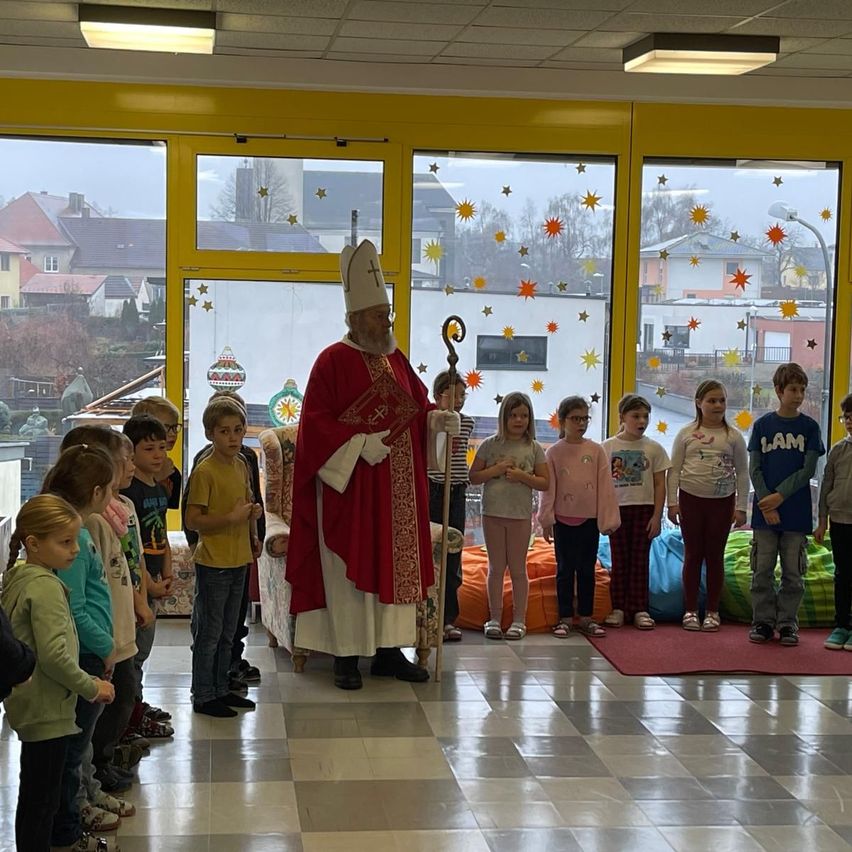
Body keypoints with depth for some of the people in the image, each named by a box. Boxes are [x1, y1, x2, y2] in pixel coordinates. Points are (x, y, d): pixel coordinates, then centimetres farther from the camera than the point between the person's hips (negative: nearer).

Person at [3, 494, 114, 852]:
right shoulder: (46, 587, -19)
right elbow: (54, 655, -25)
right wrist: (91, 687, -12)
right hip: (47, 709, -10)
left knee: (33, 798, 18)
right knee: (43, 801, -4)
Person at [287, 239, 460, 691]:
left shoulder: (396, 358, 12)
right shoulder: (334, 360, -8)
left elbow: (416, 408, 16)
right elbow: (316, 421, -12)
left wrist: (438, 419, -5)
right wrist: (359, 443, -21)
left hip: (397, 487, 7)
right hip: (350, 484, -6)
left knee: (397, 564, 8)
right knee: (349, 567, -1)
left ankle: (389, 650, 16)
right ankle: (346, 655, 7)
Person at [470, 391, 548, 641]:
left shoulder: (534, 448, 2)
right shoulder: (490, 445, 2)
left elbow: (545, 483, 1)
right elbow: (473, 477, 1)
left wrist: (522, 476, -14)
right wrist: (496, 470, -13)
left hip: (520, 515, 0)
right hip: (493, 513, 0)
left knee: (518, 568, 5)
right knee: (496, 567, 7)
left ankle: (519, 620, 11)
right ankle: (494, 618, 13)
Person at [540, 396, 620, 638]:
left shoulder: (596, 451, 0)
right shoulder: (554, 452, -1)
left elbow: (605, 486, 0)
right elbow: (548, 488, -1)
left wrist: (608, 519, -3)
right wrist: (546, 520, -4)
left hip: (589, 519, 1)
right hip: (563, 519, -1)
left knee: (587, 569, 9)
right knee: (565, 569, 5)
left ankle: (586, 617, 17)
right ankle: (565, 618, 11)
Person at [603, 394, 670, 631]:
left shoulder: (653, 448, 1)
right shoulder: (608, 447, 1)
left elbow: (659, 485, 2)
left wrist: (657, 516, -4)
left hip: (644, 508, 0)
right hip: (617, 508, 0)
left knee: (640, 560, 3)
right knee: (619, 560, 5)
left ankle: (639, 610, 8)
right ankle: (618, 609, 9)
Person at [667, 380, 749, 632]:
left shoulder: (733, 437, 1)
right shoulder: (686, 434, 0)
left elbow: (742, 473, 2)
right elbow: (674, 470, 1)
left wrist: (741, 507, -3)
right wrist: (672, 503, -4)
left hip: (722, 501, 0)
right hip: (691, 498, 0)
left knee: (715, 555, 6)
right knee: (693, 554, 5)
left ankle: (712, 611, 14)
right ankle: (690, 610, 12)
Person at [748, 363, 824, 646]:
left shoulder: (809, 427, 1)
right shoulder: (763, 425, 2)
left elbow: (808, 470, -3)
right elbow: (754, 468, 1)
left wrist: (780, 496, -12)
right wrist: (766, 503, -10)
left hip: (797, 512, 0)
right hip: (764, 511, 0)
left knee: (793, 572, 4)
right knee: (762, 571, 4)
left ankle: (787, 622, 14)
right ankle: (763, 621, 14)